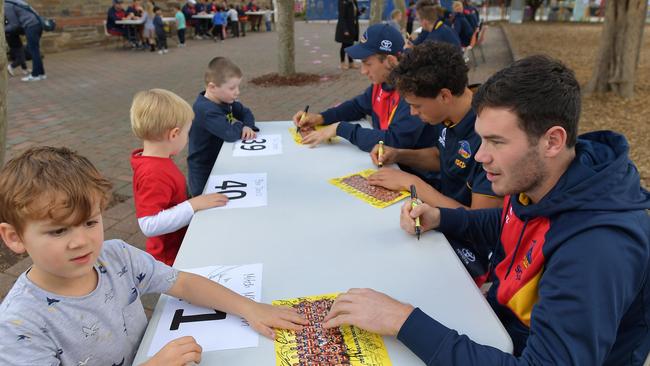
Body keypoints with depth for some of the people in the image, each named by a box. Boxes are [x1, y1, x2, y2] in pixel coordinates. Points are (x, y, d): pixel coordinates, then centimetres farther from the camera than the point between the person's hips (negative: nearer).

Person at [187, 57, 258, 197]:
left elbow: (246, 113, 12)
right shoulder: (206, 111, -28)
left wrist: (248, 126, -12)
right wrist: (239, 126, -12)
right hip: (205, 172, -8)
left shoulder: (225, 101, 1)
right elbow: (230, 134, -36)